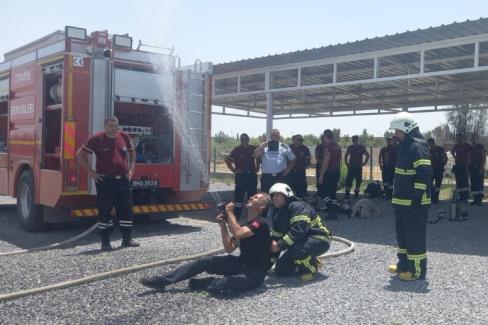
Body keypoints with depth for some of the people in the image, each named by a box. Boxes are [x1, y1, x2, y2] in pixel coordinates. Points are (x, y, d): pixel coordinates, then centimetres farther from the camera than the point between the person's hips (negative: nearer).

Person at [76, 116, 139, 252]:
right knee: (104, 211, 1)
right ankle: (105, 242, 10)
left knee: (126, 209, 6)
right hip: (105, 181, -4)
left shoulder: (125, 137, 6)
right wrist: (90, 171, -5)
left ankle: (127, 239, 16)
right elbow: (80, 154, 0)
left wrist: (131, 169, 10)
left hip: (122, 180, 4)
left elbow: (131, 153, 22)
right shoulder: (96, 139, -5)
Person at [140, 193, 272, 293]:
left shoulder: (261, 223, -14)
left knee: (237, 281, -42)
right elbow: (229, 248, 10)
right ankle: (163, 280, -10)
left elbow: (238, 233, -32)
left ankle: (203, 284, -20)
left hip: (254, 273, -8)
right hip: (240, 263, 8)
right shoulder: (245, 225, 14)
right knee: (205, 261, -7)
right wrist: (223, 225, -1)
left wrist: (230, 212, -18)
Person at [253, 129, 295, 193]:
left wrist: (288, 169, 3)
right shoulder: (264, 146, 8)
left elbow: (292, 159, 16)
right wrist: (261, 147, -16)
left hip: (280, 176, 0)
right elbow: (255, 155, -3)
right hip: (266, 176, 0)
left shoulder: (285, 147, 9)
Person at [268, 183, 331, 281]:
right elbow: (275, 235, 11)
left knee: (295, 249, -39)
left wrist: (280, 245, -37)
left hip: (319, 240, -9)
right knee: (280, 271, 1)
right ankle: (308, 261, 18)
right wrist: (272, 258, 6)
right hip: (302, 241, 9)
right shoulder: (277, 214, 9)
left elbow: (299, 230, -35)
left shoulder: (297, 207, -21)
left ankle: (311, 266, -9)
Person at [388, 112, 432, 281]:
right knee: (402, 234, 18)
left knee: (415, 236, -4)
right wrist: (397, 195, 24)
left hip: (414, 202, -11)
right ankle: (404, 264, 29)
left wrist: (417, 196, -25)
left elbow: (425, 173, -24)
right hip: (402, 200, 11)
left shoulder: (417, 146, -16)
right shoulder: (405, 145, 16)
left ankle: (417, 270, 4)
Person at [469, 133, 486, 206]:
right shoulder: (470, 148, 14)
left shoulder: (481, 147, -2)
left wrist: (482, 167, -15)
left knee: (480, 184, -7)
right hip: (472, 168, 6)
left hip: (479, 168, -6)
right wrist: (468, 167, 9)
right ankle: (475, 199, 8)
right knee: (473, 184, 4)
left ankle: (480, 199, -7)